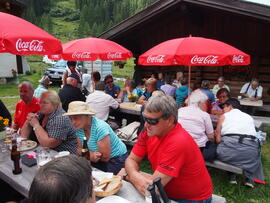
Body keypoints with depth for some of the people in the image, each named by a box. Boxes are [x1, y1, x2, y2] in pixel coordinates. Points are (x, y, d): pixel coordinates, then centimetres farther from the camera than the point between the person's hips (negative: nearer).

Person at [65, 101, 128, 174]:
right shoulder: (79, 127, -7)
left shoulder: (100, 128, -27)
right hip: (99, 161, 6)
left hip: (116, 159, -6)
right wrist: (91, 155, -23)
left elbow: (105, 157, -22)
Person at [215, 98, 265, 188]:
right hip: (250, 152, 4)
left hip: (229, 150, -3)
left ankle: (232, 176, 16)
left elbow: (218, 139, 7)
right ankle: (250, 178, 21)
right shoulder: (249, 117, 23)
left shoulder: (223, 116, 13)